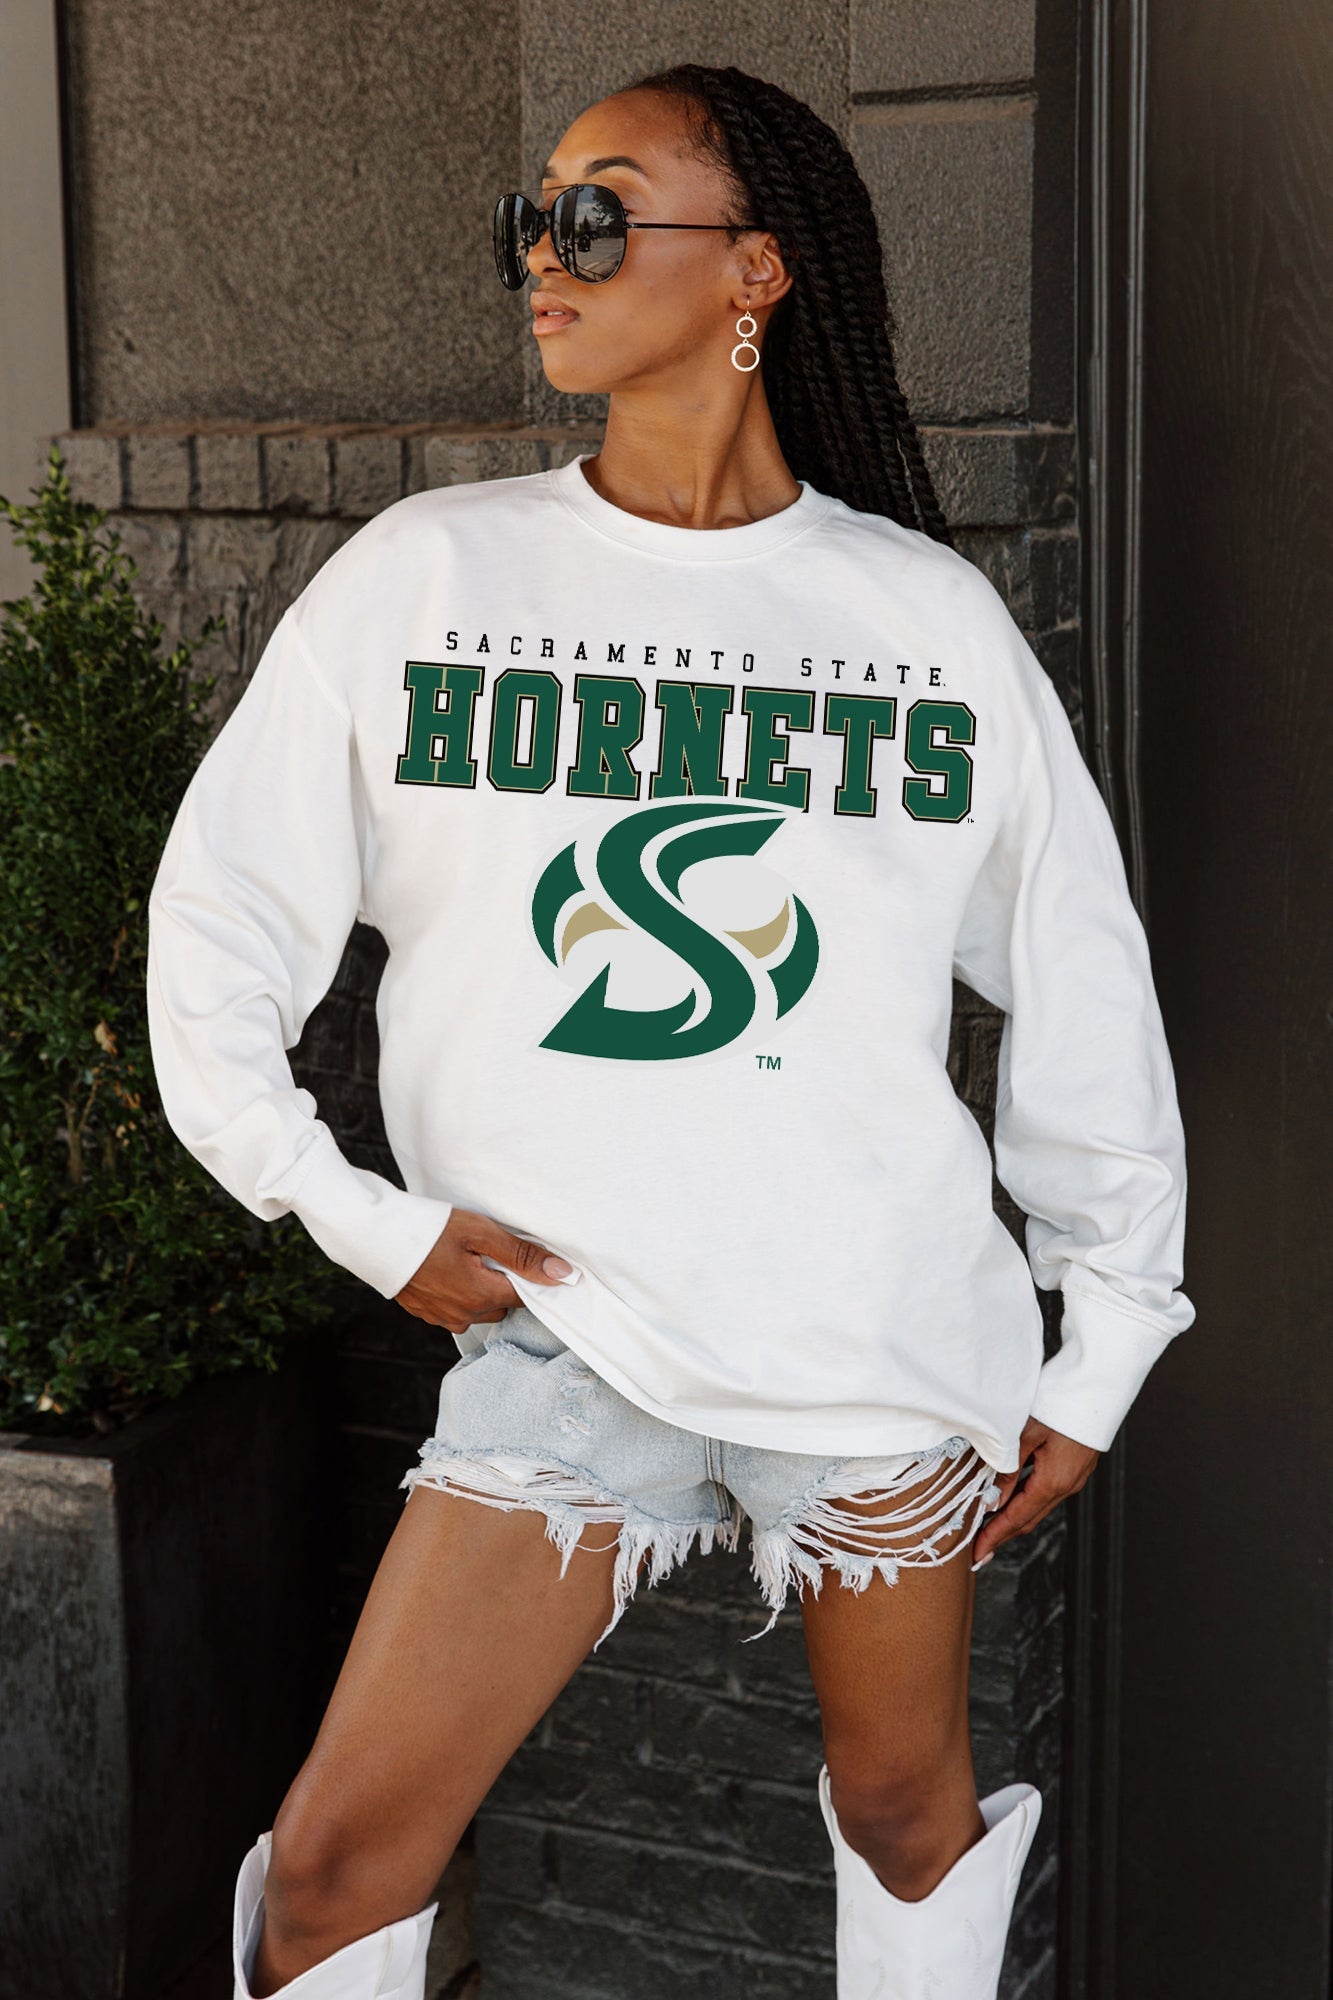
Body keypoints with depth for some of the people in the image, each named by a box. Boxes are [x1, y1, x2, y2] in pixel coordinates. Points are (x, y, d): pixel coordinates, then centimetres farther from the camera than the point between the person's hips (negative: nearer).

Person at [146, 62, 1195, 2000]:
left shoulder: (935, 616, 0)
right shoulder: (421, 575, -1)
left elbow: (1084, 991, 6)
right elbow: (218, 922, 3)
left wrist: (1103, 1353, 7)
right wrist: (368, 1221, -6)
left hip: (891, 1342, 1)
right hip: (566, 1333, 0)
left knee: (912, 1816, 17)